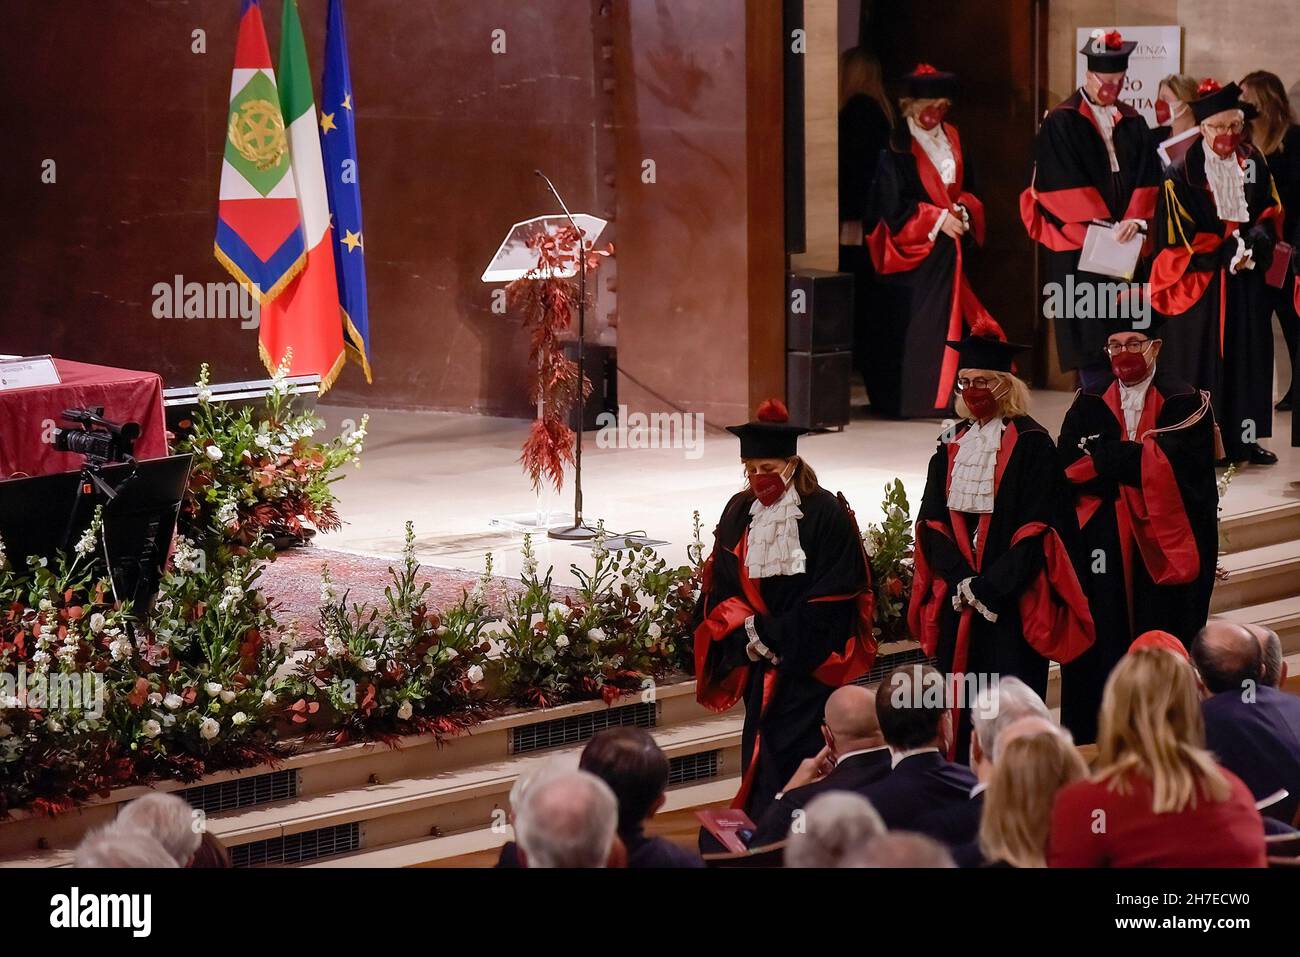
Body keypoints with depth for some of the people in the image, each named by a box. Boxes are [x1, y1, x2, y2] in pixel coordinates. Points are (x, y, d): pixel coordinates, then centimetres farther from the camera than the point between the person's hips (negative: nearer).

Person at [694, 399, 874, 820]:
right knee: (761, 753, 5)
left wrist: (774, 636, -12)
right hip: (759, 664, 5)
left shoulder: (826, 514, -9)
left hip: (809, 667, -5)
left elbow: (836, 596, -11)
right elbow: (719, 589, 8)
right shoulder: (738, 513, 6)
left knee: (797, 755, -8)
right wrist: (750, 632, -9)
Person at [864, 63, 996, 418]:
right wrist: (938, 218, -14)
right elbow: (894, 206, -11)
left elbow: (966, 190, 19)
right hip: (912, 250, -6)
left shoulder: (951, 140, 13)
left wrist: (963, 210, -2)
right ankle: (908, 397, -5)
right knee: (912, 325, -8)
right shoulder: (898, 149, -6)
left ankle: (941, 394, 7)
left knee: (947, 319, 3)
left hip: (948, 246, 6)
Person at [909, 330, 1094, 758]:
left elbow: (1039, 527, -11)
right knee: (959, 705, 6)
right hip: (958, 600, 5)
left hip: (1012, 602, -5)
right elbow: (932, 519, 7)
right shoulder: (952, 445, 12)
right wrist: (961, 579, -9)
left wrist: (990, 586, -17)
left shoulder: (1031, 444, -5)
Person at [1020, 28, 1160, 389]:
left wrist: (1134, 219, -11)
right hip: (1079, 242, -4)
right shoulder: (1061, 122, -3)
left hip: (1125, 236, 5)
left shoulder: (1132, 122, 12)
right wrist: (1102, 221, -15)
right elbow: (1063, 183, -10)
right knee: (1090, 331, -4)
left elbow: (1147, 176, 6)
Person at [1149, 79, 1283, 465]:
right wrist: (1227, 255, -17)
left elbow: (1270, 212, 7)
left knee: (1249, 355, 6)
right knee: (1203, 357, -3)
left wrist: (1253, 245, -13)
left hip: (1247, 280, 5)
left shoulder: (1253, 162, 7)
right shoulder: (1182, 172, -7)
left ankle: (1244, 437, 14)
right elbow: (1182, 233, -10)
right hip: (1201, 281, -5)